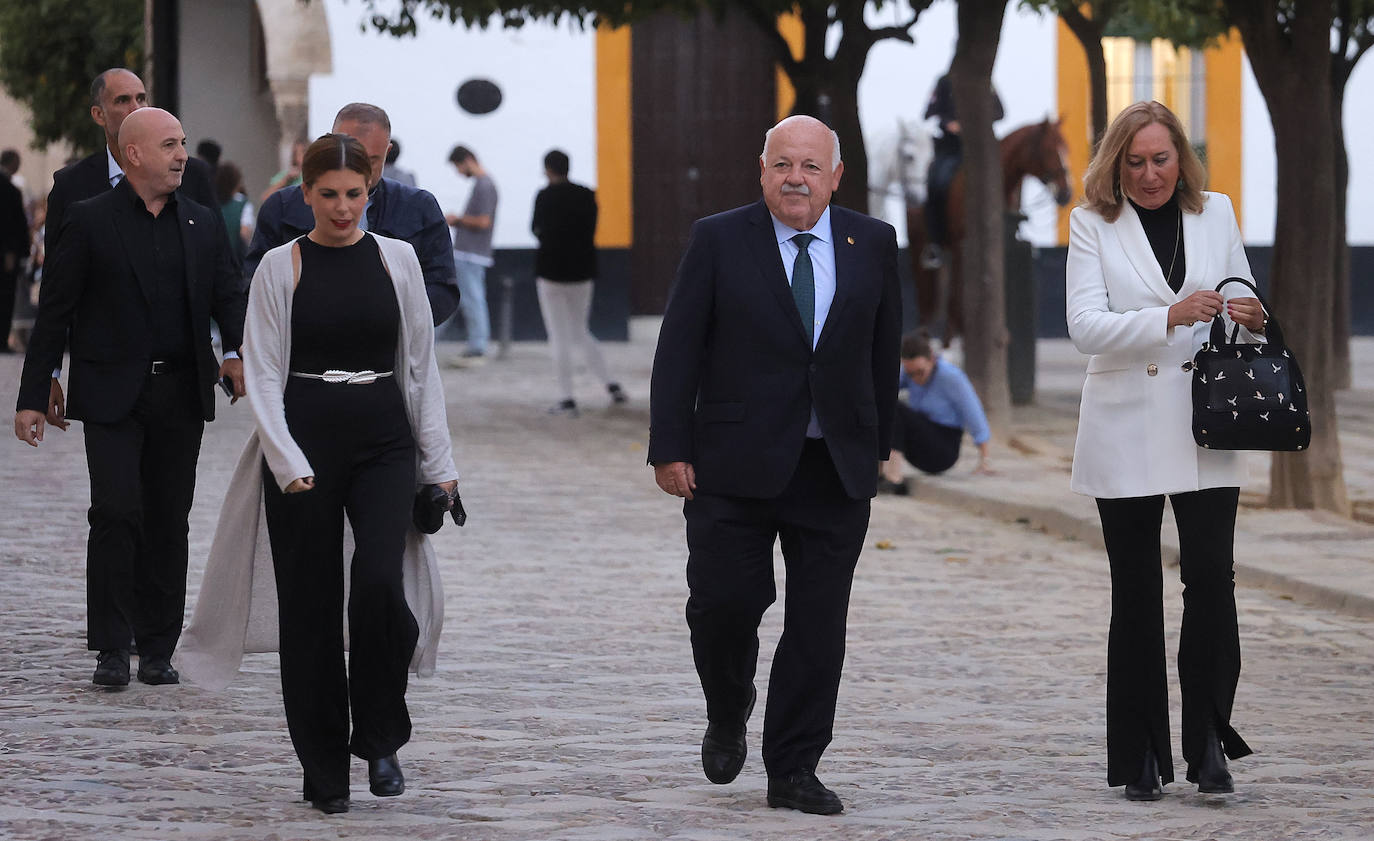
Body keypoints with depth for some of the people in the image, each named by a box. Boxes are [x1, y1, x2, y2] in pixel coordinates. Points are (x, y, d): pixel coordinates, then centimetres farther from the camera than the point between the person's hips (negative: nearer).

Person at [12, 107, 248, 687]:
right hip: (112, 395, -4)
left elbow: (230, 295, 9)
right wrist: (33, 397, -4)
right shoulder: (90, 222, -1)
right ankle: (112, 648, -2)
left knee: (168, 523, 6)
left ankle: (157, 649, 13)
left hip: (181, 396, 4)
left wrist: (241, 352, -13)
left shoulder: (203, 225, 12)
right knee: (117, 514, -11)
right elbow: (54, 313, 0)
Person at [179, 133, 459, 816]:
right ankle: (325, 766, 13)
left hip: (384, 439, 1)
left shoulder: (397, 259, 6)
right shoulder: (280, 268, 0)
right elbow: (264, 375, -2)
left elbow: (420, 365, 9)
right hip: (304, 438, -1)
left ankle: (379, 738, -1)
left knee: (380, 582, -20)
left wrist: (439, 462, 5)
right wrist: (289, 465, -14)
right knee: (311, 604, 2)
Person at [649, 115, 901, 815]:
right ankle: (728, 716, 25)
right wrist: (671, 449, -8)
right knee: (723, 603, -5)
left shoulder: (872, 244, 7)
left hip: (836, 470, 2)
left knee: (818, 625, 2)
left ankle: (793, 771, 11)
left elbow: (883, 350, 13)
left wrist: (876, 443, 10)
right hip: (735, 467, -2)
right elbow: (678, 352, -2)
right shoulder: (719, 240, 0)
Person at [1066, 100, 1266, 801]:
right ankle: (1142, 759, 11)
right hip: (1125, 429, -1)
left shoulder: (1216, 213, 9)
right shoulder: (1093, 223, 1)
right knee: (1136, 595, 4)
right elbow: (1084, 325, -10)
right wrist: (1171, 317, -24)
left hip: (1206, 428, 1)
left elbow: (1242, 301, 19)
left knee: (1211, 580, -11)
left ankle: (1207, 742, -2)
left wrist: (1250, 319, -5)